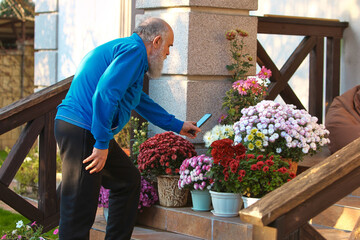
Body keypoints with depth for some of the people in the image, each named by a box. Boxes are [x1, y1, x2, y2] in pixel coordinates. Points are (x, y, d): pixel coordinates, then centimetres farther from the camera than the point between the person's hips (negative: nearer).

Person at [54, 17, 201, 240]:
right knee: (79, 213, -8)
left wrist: (177, 126, 43)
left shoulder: (126, 50, 24)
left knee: (128, 180, 20)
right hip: (82, 132, -11)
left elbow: (141, 101, 36)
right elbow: (105, 93, -24)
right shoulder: (134, 50, -10)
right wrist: (102, 144, -22)